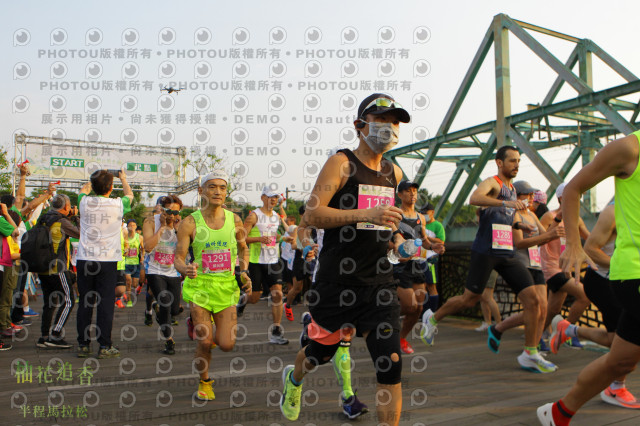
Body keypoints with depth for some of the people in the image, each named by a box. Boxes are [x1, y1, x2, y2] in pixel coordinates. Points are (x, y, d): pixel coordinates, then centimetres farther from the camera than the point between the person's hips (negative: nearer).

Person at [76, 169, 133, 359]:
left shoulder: (84, 202, -1)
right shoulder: (117, 205, -7)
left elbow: (84, 189, 25)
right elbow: (129, 194, 18)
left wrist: (95, 179, 41)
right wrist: (123, 178, 36)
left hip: (84, 259, 3)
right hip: (107, 261, -3)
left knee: (85, 303, 8)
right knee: (106, 303, 1)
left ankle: (83, 345, 15)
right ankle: (105, 346, 3)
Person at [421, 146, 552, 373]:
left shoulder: (512, 188, 20)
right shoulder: (492, 182, -6)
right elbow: (474, 198, -30)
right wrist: (505, 203, -40)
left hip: (507, 253, 8)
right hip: (485, 251, -7)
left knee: (533, 299, -4)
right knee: (469, 299, 0)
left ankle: (530, 354, 4)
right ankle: (432, 318, 25)